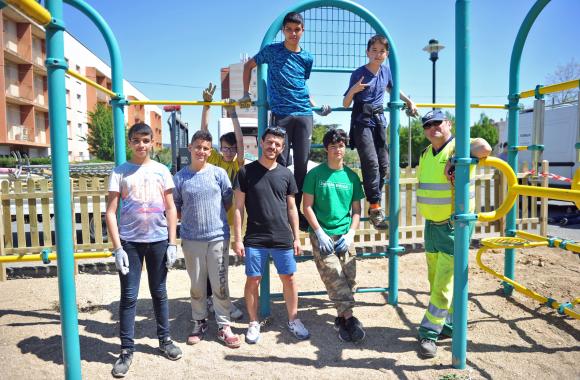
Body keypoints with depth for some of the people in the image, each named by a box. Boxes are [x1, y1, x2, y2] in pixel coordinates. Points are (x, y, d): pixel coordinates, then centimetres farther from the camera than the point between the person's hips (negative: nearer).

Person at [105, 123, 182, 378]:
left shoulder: (161, 171, 4)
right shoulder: (120, 172, 0)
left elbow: (170, 209, 5)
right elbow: (110, 212, -2)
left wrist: (172, 243, -1)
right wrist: (117, 247, -8)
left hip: (158, 240, 1)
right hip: (129, 241, -1)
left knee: (159, 293, 13)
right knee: (129, 296, 4)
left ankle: (165, 340, 28)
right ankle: (126, 350, 17)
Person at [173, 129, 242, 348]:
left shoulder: (218, 173, -2)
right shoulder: (180, 177, 1)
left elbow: (229, 201, 5)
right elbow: (176, 208, 9)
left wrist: (215, 216, 3)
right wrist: (190, 220, 0)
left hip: (218, 237, -1)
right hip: (191, 239, 1)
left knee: (220, 284, 6)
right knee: (197, 285, 14)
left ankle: (224, 326, 20)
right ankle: (199, 322, 31)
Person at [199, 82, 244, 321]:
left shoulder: (238, 165, -2)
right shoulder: (213, 159, 1)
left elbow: (240, 141, -15)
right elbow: (204, 131, -4)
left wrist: (232, 113, -17)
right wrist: (206, 105, -11)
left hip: (225, 218, 0)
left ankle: (214, 299, 27)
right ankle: (211, 298, 24)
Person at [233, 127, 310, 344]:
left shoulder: (286, 174, 6)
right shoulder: (247, 172, -1)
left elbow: (291, 208, 10)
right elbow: (239, 207, -1)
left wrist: (296, 237, 7)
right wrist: (238, 239, -6)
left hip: (283, 239, 2)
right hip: (255, 239, -2)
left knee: (289, 278, 8)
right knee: (252, 281, 6)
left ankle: (293, 320, 26)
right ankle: (254, 323, 24)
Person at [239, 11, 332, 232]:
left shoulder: (307, 58, 13)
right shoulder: (272, 51, 5)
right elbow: (249, 65, 16)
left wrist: (316, 107, 10)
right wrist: (246, 94, 6)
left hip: (304, 115, 3)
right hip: (280, 114, -3)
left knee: (301, 164, 2)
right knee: (280, 163, -4)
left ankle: (298, 212, 12)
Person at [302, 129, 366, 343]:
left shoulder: (351, 176, 8)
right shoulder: (315, 174, -1)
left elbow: (356, 210, 11)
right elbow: (307, 207, -3)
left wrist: (351, 234, -3)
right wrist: (320, 233, -11)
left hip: (345, 235, 4)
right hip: (322, 235, -3)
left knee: (349, 279, 2)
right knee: (334, 277, -13)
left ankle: (341, 319, 19)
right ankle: (349, 319, -7)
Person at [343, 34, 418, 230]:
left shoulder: (386, 71, 9)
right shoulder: (358, 74, -7)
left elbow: (393, 89, 30)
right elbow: (346, 104, -7)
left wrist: (409, 101, 26)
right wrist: (353, 90, -26)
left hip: (379, 121, 6)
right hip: (362, 121, -6)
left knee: (383, 165, 2)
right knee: (371, 162, -17)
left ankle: (373, 205, 15)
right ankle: (375, 208, -10)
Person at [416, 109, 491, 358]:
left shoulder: (459, 146, -14)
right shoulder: (425, 154, 10)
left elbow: (484, 148, -37)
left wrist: (457, 158, -29)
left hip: (453, 226, -8)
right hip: (431, 225, 8)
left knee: (443, 283, -2)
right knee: (435, 280, 17)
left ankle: (429, 333, 10)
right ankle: (450, 325, 34)